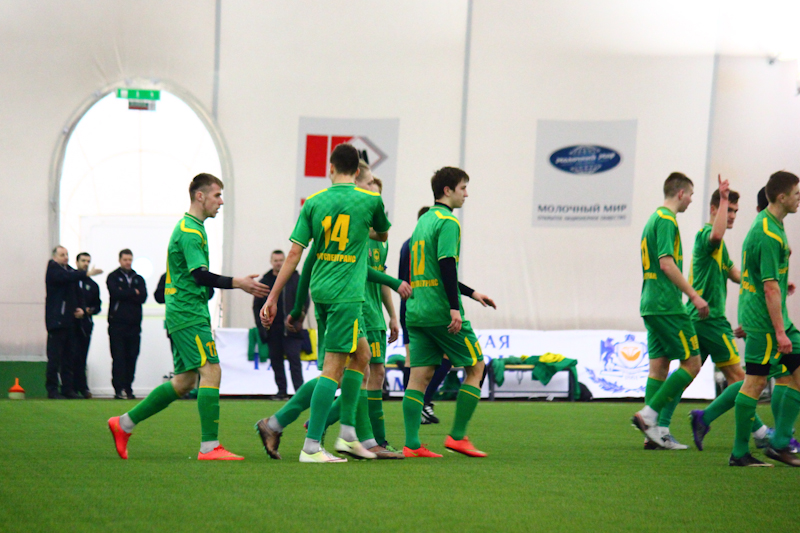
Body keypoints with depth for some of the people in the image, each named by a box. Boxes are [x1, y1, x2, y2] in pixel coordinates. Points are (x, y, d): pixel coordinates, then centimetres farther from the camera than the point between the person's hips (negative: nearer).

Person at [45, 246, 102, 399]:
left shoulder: (70, 270, 17)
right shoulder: (53, 269, -4)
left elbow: (77, 292, 22)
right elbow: (66, 277, -24)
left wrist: (80, 308, 4)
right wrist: (86, 273, -33)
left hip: (69, 320, 7)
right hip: (56, 320, -7)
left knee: (69, 356, 8)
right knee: (55, 356, -7)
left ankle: (67, 388, 13)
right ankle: (52, 390, -4)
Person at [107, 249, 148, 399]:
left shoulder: (139, 279, 17)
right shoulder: (113, 277, 8)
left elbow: (143, 297, 0)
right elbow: (115, 293, -11)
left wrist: (124, 294, -7)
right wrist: (133, 293, -5)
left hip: (134, 324, 3)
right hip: (117, 323, -3)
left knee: (132, 357, 1)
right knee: (118, 357, -7)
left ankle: (128, 388, 7)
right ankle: (118, 389, -8)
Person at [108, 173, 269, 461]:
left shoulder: (190, 228, 20)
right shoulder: (190, 231, -12)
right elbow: (200, 275, -22)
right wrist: (238, 283, -23)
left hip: (181, 315, 10)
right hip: (189, 315, -10)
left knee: (184, 381, 10)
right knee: (211, 371, -13)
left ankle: (124, 423, 16)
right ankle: (210, 446, -15)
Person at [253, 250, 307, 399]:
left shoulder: (295, 279, 4)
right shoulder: (264, 282, 12)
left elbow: (304, 300, 2)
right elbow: (257, 306, 14)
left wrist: (299, 319, -10)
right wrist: (261, 326, 4)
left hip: (291, 329, -3)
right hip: (272, 329, 3)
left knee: (294, 358, -8)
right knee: (276, 360, 4)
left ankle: (299, 390, -9)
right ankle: (281, 391, 9)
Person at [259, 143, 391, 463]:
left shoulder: (314, 202, 5)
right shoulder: (370, 200, -2)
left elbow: (294, 253, 2)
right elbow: (383, 235, 19)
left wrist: (273, 297, 5)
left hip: (319, 291, 5)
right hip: (346, 293, -5)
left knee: (361, 355, 19)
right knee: (333, 367, -6)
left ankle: (348, 434, 17)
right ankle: (311, 447, -10)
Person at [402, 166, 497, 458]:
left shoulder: (423, 221, 20)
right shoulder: (447, 221, -9)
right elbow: (446, 265, -20)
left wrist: (471, 292, 30)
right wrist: (454, 308, -22)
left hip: (416, 311, 8)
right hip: (440, 312, -8)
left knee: (420, 375, 4)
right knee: (475, 367, 4)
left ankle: (412, 444, -3)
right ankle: (457, 436, 2)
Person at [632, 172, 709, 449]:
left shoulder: (654, 219, 19)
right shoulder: (667, 220, -10)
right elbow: (666, 263, -19)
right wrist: (694, 296, -19)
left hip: (651, 305, 10)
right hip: (667, 305, -10)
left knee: (659, 365, 8)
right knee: (692, 363, -7)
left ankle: (654, 431, 5)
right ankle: (648, 414, -12)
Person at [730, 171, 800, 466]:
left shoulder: (768, 224, 14)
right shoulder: (769, 234, -19)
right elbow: (770, 287, -22)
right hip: (765, 320, -10)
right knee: (755, 382, -5)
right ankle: (740, 453, 2)